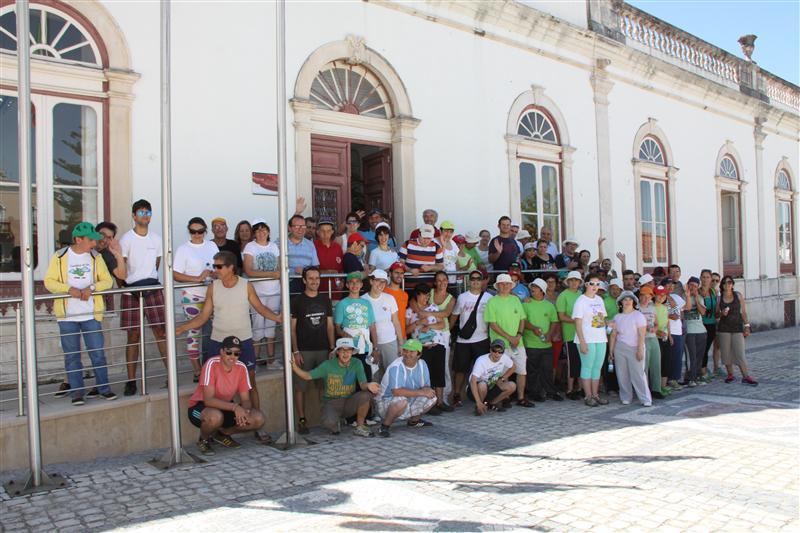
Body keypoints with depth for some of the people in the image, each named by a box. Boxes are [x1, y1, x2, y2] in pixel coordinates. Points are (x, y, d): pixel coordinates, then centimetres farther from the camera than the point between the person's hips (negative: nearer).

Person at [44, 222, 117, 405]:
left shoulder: (96, 257, 6)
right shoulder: (60, 257, 0)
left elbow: (107, 280, 2)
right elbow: (49, 281, -3)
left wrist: (91, 288, -17)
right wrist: (69, 289, -19)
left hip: (91, 314, 1)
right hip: (67, 315, -1)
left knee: (98, 352, 3)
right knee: (72, 355, 5)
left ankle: (103, 387, 17)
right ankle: (77, 391, 14)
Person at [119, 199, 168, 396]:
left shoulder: (156, 239, 10)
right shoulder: (126, 239, -3)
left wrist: (150, 280, 13)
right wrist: (126, 285, -7)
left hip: (153, 289, 3)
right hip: (131, 291, -3)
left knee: (161, 331, 1)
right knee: (133, 336, 2)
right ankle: (131, 380, 8)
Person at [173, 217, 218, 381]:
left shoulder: (212, 246, 10)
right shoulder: (183, 249, -3)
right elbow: (176, 275, -9)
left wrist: (214, 273, -8)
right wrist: (197, 278, -18)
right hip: (192, 297, -4)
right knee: (194, 332, 1)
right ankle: (197, 371, 8)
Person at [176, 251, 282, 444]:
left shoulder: (246, 285, -4)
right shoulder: (213, 287, 0)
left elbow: (260, 307, 2)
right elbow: (204, 316, 3)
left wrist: (277, 317, -15)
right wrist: (181, 328, -7)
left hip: (243, 341, -1)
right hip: (218, 342, 2)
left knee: (250, 382, 2)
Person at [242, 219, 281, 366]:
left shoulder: (274, 246, 11)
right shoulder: (250, 247, -3)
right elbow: (248, 271, -13)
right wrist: (271, 274, -19)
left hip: (274, 291, 4)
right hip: (258, 292, -4)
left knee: (272, 325, 7)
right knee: (258, 326, -3)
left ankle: (271, 359, 15)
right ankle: (255, 359, 7)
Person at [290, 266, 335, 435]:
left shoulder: (325, 299, 10)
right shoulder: (297, 301, 0)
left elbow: (329, 326, 12)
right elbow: (292, 328, -1)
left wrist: (332, 348, 5)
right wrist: (295, 351, -8)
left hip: (323, 350, 3)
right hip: (304, 351, -3)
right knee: (301, 387, -2)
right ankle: (302, 420, 6)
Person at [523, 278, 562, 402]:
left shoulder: (549, 305, 10)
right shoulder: (526, 304, 1)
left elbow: (555, 322, 8)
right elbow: (522, 320, -7)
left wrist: (550, 334, -8)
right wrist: (533, 328, -22)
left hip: (546, 344, 2)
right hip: (530, 344, -2)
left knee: (548, 369, 6)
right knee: (533, 370, 3)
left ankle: (550, 391, 18)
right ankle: (535, 393, 13)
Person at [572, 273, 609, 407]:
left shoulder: (599, 299, 14)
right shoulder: (581, 301, -7)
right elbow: (578, 323, -11)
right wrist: (582, 342, -16)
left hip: (601, 339, 7)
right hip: (587, 340, -7)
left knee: (598, 367, 9)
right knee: (587, 367, -1)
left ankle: (595, 394, 16)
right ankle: (588, 396, 5)